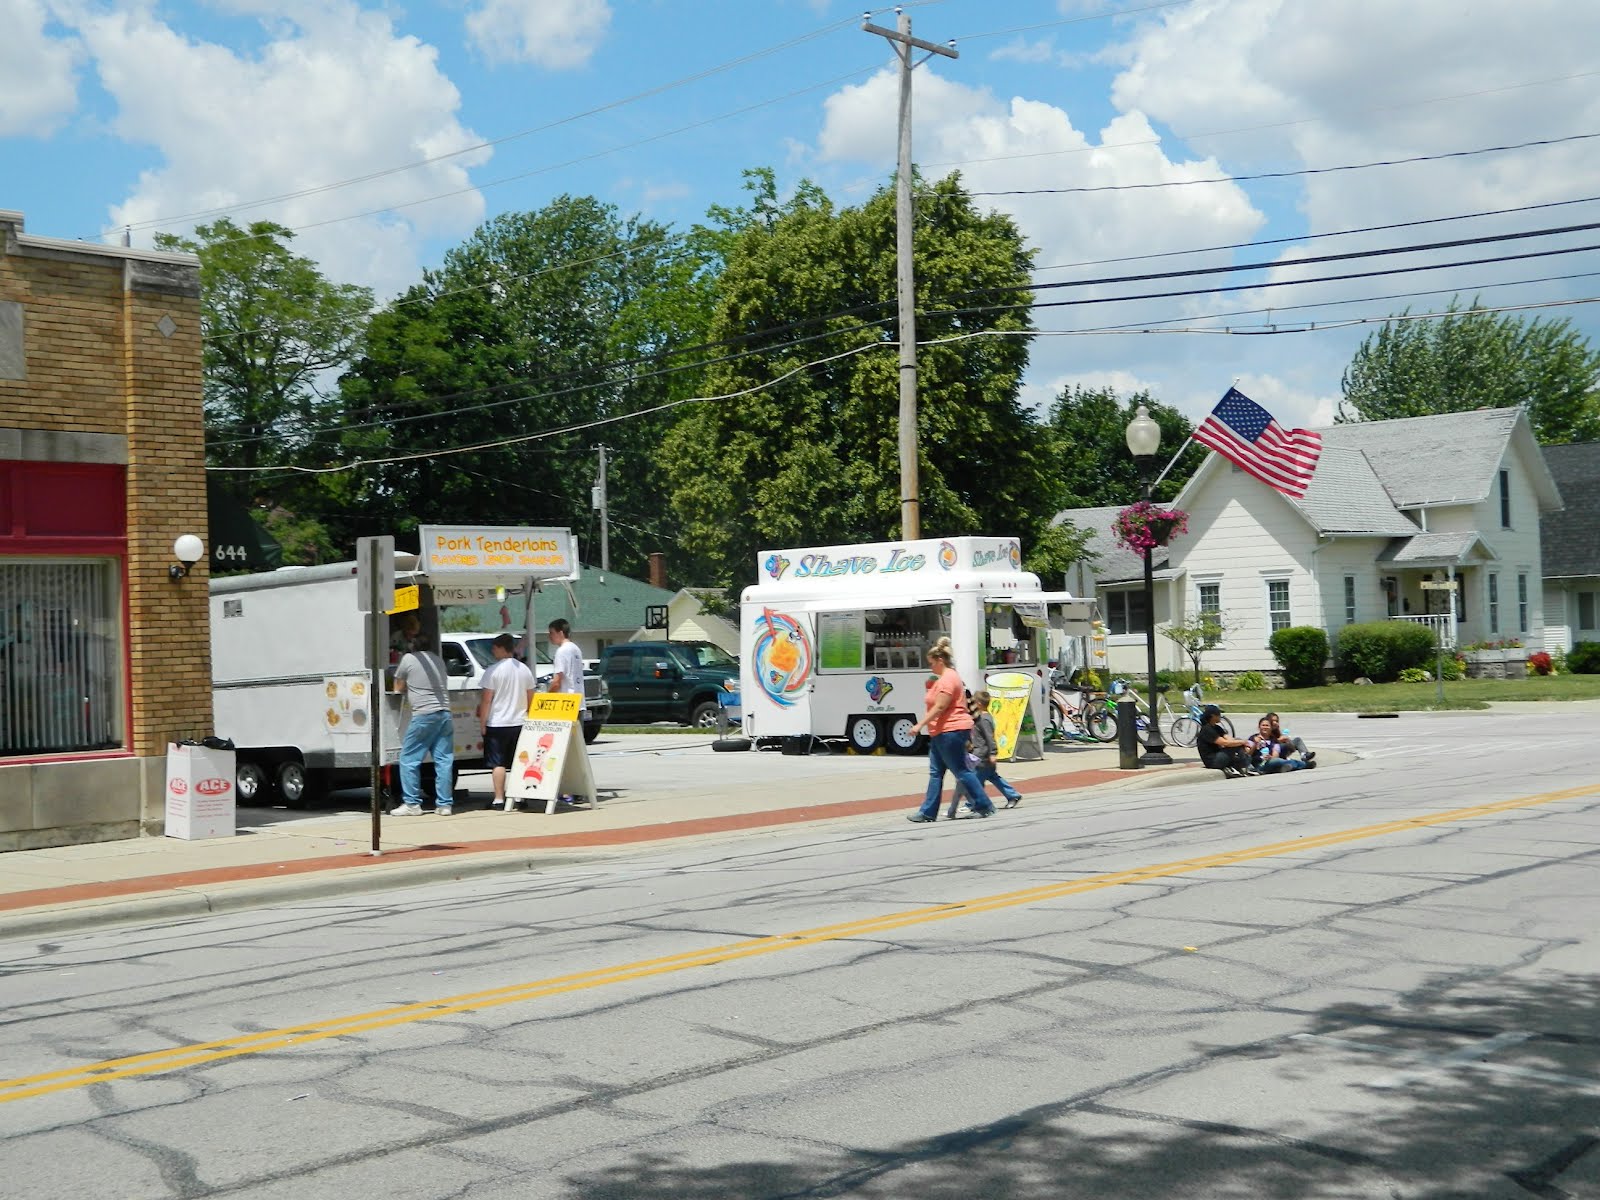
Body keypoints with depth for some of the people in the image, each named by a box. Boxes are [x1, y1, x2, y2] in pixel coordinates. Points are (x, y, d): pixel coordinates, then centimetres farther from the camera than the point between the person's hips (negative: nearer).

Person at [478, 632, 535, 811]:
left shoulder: (493, 671, -11)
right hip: (519, 723, 5)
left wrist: (482, 725, -5)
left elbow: (486, 701, -12)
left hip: (497, 724, -5)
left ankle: (499, 800, -3)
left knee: (498, 763, -1)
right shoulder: (525, 670, 6)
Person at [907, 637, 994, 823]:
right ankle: (928, 812, 8)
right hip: (942, 733, 11)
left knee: (961, 772, -5)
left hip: (951, 732, -11)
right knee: (935, 773, 8)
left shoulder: (948, 679, -16)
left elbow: (940, 707, -22)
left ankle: (985, 807, 2)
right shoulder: (943, 678, 18)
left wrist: (920, 725, -21)